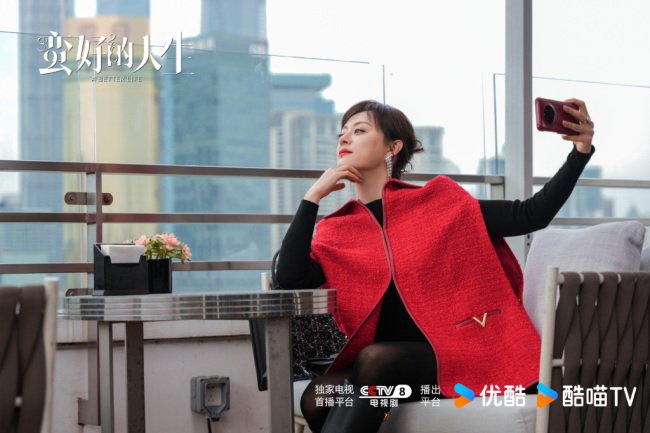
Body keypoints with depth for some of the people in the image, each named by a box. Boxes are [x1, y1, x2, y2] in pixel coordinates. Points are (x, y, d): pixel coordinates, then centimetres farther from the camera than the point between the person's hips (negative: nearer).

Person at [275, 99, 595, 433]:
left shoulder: (437, 202, 6)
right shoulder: (336, 232, 12)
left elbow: (531, 216, 3)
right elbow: (289, 278, -5)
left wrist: (581, 152, -7)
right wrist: (313, 195, -2)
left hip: (454, 357, -3)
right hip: (380, 365, 3)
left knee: (374, 359, -33)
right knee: (316, 398, -26)